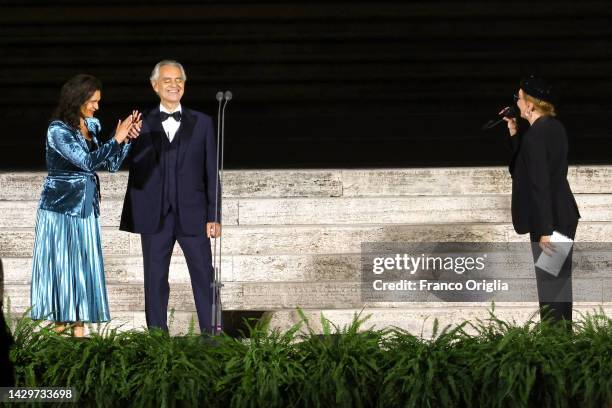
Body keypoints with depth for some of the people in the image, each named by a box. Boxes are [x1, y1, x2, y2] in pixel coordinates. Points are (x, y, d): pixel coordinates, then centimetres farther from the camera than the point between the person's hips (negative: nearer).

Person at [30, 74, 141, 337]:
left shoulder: (92, 126, 8)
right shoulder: (58, 130, -12)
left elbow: (111, 165, 10)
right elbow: (87, 161, -21)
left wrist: (127, 138, -3)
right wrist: (117, 139, -19)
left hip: (86, 208, 6)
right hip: (60, 208, -6)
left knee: (84, 266, 4)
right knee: (60, 265, -2)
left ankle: (78, 328, 6)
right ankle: (59, 326, 3)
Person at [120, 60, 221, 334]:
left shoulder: (202, 123, 7)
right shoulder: (142, 125, 6)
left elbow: (211, 172, 5)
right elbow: (136, 172, 5)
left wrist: (214, 216, -1)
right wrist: (135, 216, -4)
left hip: (193, 216, 0)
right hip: (155, 217, 0)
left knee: (204, 279, 1)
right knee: (155, 281, 5)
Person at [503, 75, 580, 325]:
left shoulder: (536, 134, -20)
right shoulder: (554, 126, 8)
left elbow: (540, 184, -23)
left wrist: (544, 231, -24)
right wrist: (513, 132, 10)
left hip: (549, 220, -9)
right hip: (564, 215, 9)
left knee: (549, 285, -1)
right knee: (560, 281, 17)